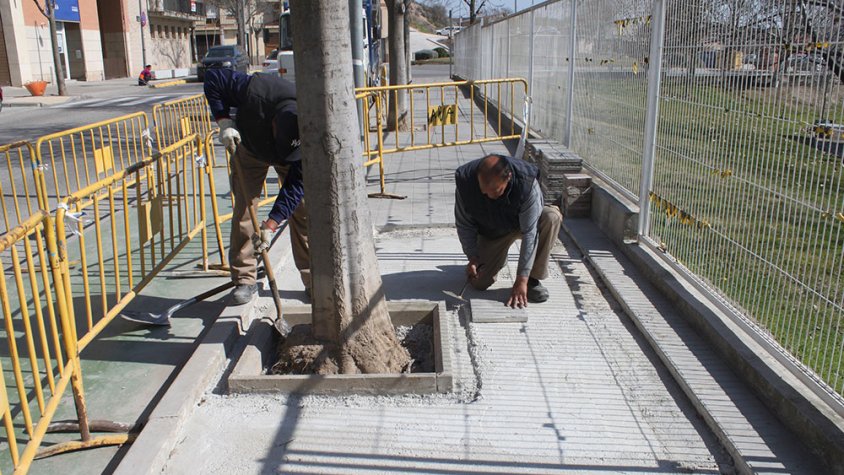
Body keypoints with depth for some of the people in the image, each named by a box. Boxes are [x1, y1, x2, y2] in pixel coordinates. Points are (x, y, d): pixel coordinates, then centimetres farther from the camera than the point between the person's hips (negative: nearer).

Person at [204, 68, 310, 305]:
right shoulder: (255, 91, -41)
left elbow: (296, 186, -35)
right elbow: (213, 77, -23)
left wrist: (270, 225, -38)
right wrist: (224, 121, -32)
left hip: (292, 159, 0)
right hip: (250, 150, 1)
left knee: (303, 212, -9)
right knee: (244, 210, -5)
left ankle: (313, 280, 1)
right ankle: (244, 280, 6)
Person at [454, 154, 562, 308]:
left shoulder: (526, 183, -37)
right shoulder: (466, 181, -30)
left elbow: (529, 233, -35)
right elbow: (464, 224, -14)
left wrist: (521, 280, -36)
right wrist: (473, 257, -22)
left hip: (522, 222, -1)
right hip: (491, 232, 1)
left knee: (552, 217, -34)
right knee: (479, 283, -13)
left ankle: (532, 279, -18)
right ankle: (497, 257, 23)